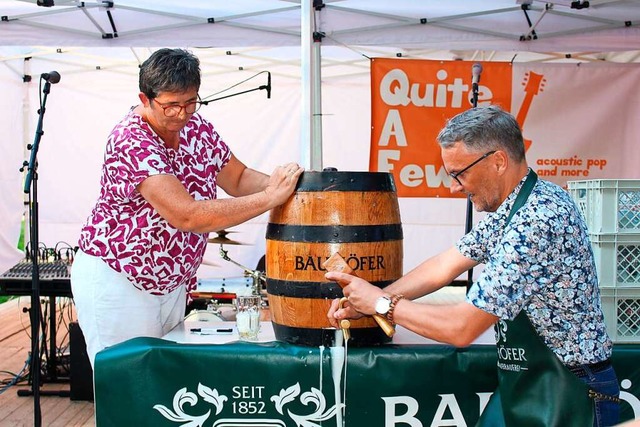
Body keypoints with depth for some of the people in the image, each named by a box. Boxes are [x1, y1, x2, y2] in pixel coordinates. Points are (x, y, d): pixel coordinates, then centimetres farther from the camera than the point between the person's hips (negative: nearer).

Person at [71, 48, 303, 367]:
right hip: (116, 280, -7)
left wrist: (277, 182, -15)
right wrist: (270, 198, -31)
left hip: (172, 281, 7)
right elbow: (188, 216, -33)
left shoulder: (197, 129, -1)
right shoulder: (131, 141, -25)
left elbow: (238, 179, 7)